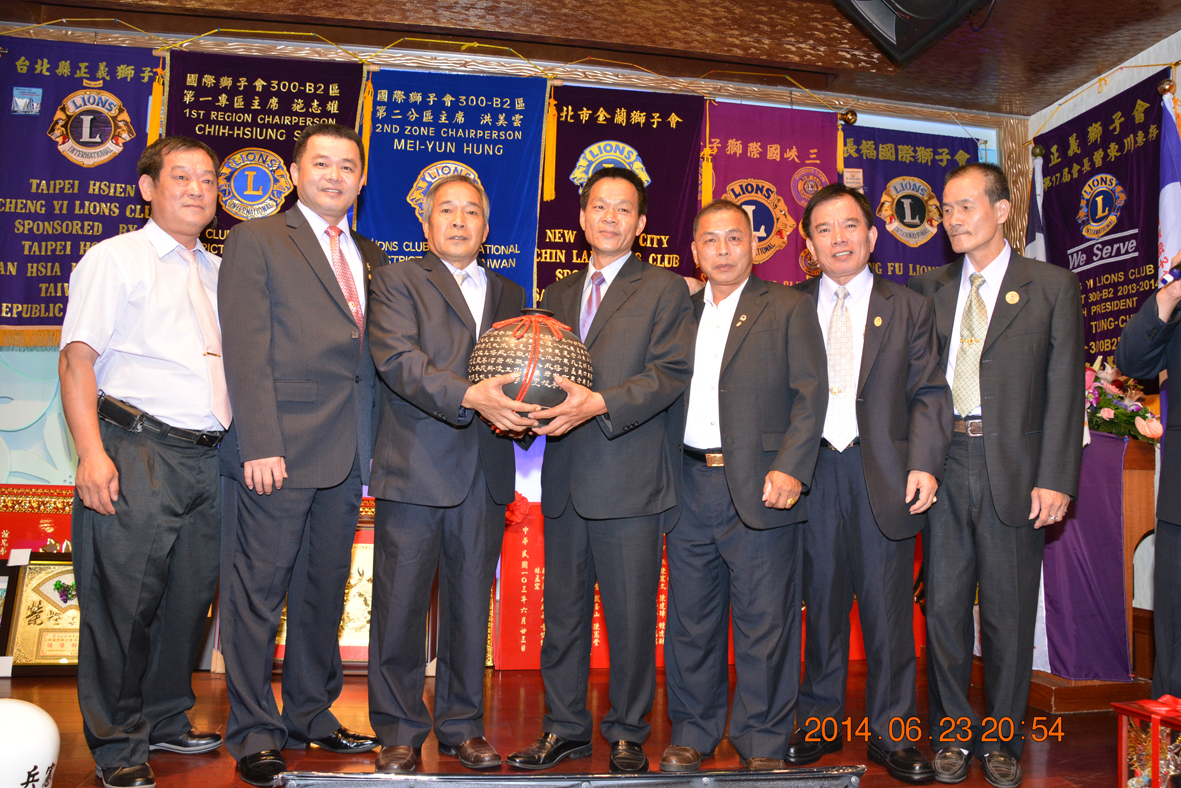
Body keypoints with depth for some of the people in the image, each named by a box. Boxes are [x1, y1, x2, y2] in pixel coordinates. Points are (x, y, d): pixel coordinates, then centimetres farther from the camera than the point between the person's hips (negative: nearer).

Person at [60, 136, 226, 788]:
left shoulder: (217, 271, 19)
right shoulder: (114, 258, 2)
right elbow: (78, 359, -5)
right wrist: (92, 452, -16)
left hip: (208, 458, 6)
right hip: (136, 451, -6)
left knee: (190, 597, 11)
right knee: (124, 599, -2)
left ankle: (165, 720, 27)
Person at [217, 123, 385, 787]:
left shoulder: (373, 258, 18)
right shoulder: (256, 241, 2)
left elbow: (374, 355, 15)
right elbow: (246, 350, -8)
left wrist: (372, 445, 5)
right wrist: (260, 445, -16)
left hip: (348, 456, 6)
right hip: (280, 450, -5)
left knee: (325, 591, 14)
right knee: (258, 594, 2)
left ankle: (312, 716, 28)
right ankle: (254, 732, 15)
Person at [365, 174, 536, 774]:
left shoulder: (508, 294, 18)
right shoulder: (397, 282, 4)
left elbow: (519, 373, 18)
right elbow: (397, 360, -12)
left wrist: (522, 412, -5)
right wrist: (469, 396, -25)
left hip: (485, 475, 4)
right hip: (414, 470, -3)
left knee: (470, 607, 10)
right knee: (400, 608, 3)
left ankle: (461, 725, 24)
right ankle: (399, 731, 18)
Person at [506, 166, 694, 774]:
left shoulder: (665, 290, 3)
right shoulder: (557, 295, 19)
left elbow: (673, 372, -8)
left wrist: (601, 403, -21)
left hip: (629, 479, -4)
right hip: (564, 478, 5)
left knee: (631, 618, 3)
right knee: (562, 614, 12)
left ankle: (627, 734, 21)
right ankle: (564, 728, 27)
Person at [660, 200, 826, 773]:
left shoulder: (788, 309, 5)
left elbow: (811, 393, -4)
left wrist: (791, 468, -15)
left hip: (759, 487, -3)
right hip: (690, 486, 4)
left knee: (764, 620, 2)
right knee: (690, 617, 11)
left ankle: (763, 743, 17)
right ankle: (691, 735, 25)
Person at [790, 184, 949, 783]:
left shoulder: (909, 308, 9)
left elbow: (929, 393, 3)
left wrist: (925, 464, -8)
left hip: (884, 475, 0)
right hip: (812, 472, 1)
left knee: (887, 607, 5)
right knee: (821, 601, 9)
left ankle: (891, 734, 19)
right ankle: (821, 722, 24)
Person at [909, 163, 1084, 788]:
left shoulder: (1052, 287, 4)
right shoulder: (929, 288, 12)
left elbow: (1064, 388, -1)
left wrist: (1055, 478, -8)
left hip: (1014, 468, -2)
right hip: (944, 464, 2)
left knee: (1008, 612, 7)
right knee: (944, 605, 7)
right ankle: (953, 734, 22)